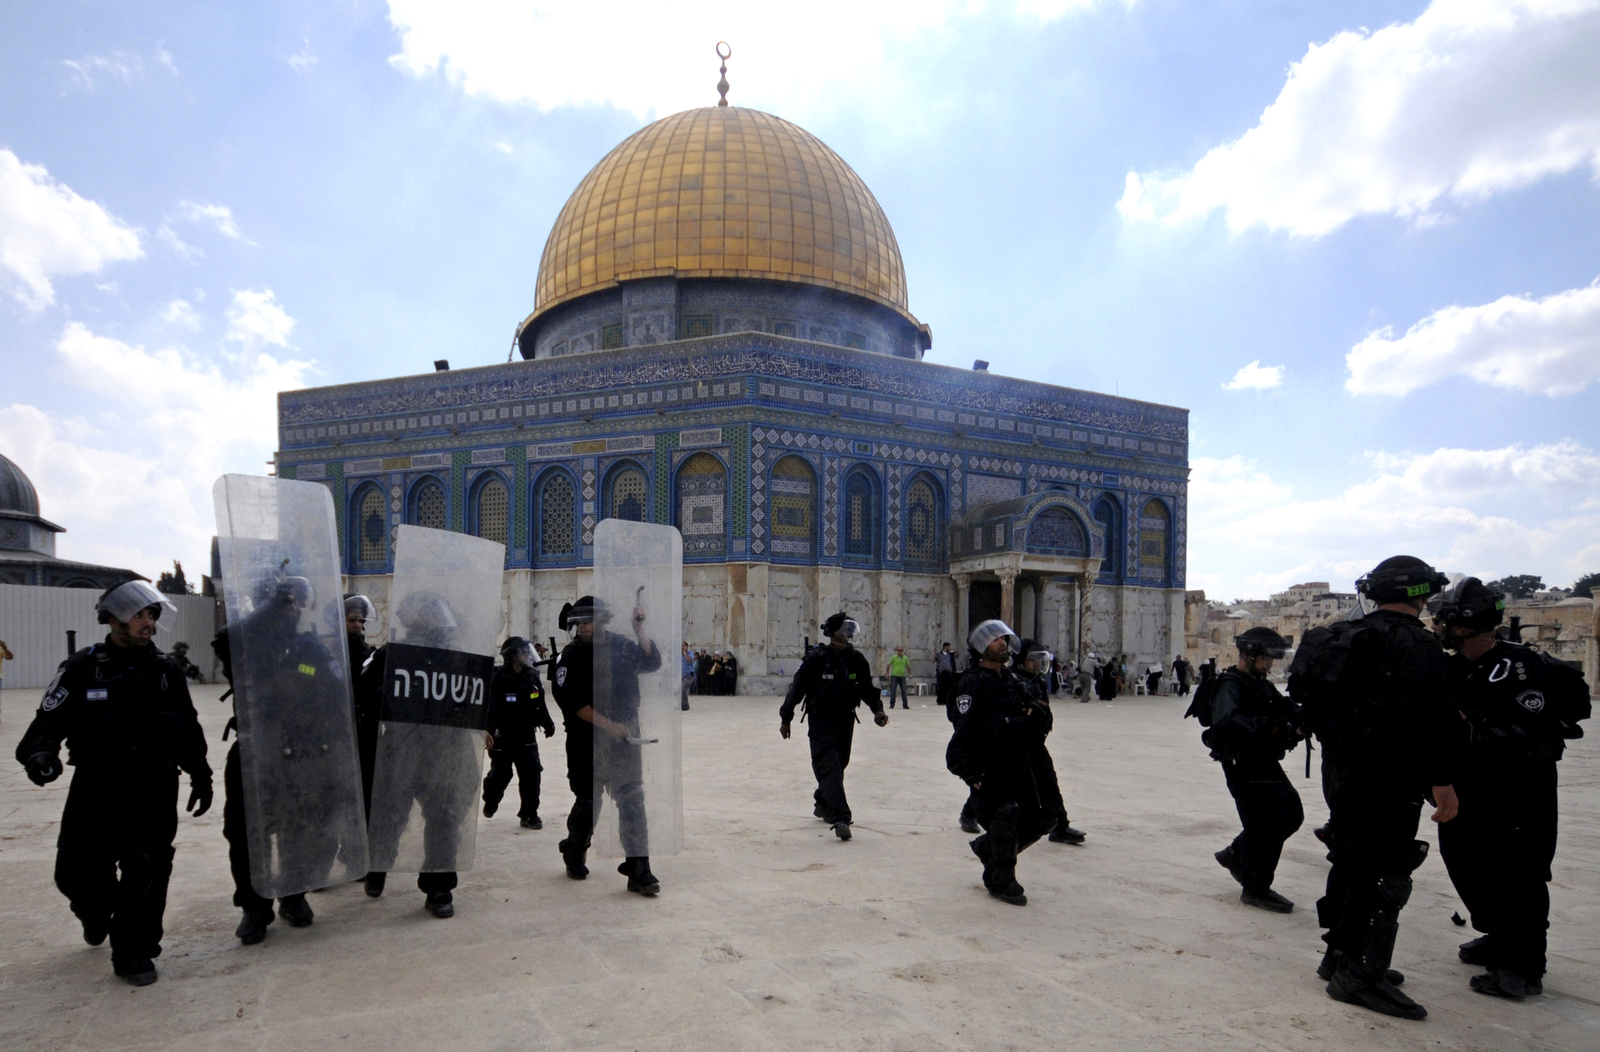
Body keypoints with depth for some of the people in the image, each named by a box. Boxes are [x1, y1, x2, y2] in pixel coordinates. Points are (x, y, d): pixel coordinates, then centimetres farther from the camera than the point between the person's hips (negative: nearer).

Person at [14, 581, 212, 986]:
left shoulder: (165, 671, 6)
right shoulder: (81, 668, -1)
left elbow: (189, 729, 13)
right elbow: (50, 719, -3)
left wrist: (200, 776, 13)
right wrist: (40, 753, -24)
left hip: (153, 788, 1)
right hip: (95, 785, -1)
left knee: (147, 866, -6)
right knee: (77, 869, 5)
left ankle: (134, 950, 10)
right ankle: (98, 911, 40)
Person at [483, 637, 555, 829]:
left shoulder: (532, 676, 5)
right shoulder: (499, 678, -13)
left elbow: (540, 703, 18)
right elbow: (490, 706, -19)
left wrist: (547, 723, 22)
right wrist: (488, 730, -29)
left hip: (526, 736, 4)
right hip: (503, 736, -4)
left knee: (531, 773, -3)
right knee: (500, 775, 10)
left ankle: (529, 815, 7)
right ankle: (490, 801, 41)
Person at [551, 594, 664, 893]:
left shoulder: (620, 645, 4)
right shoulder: (572, 656, -5)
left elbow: (651, 662, 2)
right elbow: (572, 701, -13)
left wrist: (639, 630, -9)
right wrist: (608, 725, -18)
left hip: (625, 737, 2)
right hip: (587, 742, -2)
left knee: (632, 800, -4)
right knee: (587, 803, 10)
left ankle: (638, 870, 0)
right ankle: (574, 855, 37)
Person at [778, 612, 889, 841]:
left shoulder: (856, 659, 2)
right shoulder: (816, 658, -11)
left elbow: (867, 688, 12)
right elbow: (797, 687, -6)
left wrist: (877, 709, -4)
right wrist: (785, 718, -4)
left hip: (845, 720, 5)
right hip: (820, 720, -5)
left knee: (839, 764, 13)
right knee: (829, 766, -14)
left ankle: (822, 804, 36)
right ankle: (840, 818, -21)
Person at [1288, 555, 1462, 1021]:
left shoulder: (1345, 638, 12)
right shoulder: (1415, 645, -15)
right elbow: (1427, 720, -22)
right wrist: (1442, 781, -19)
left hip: (1340, 770, 9)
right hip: (1387, 778, -9)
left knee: (1351, 863, 18)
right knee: (1385, 872, -2)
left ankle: (1340, 956, 29)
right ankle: (1360, 974, 2)